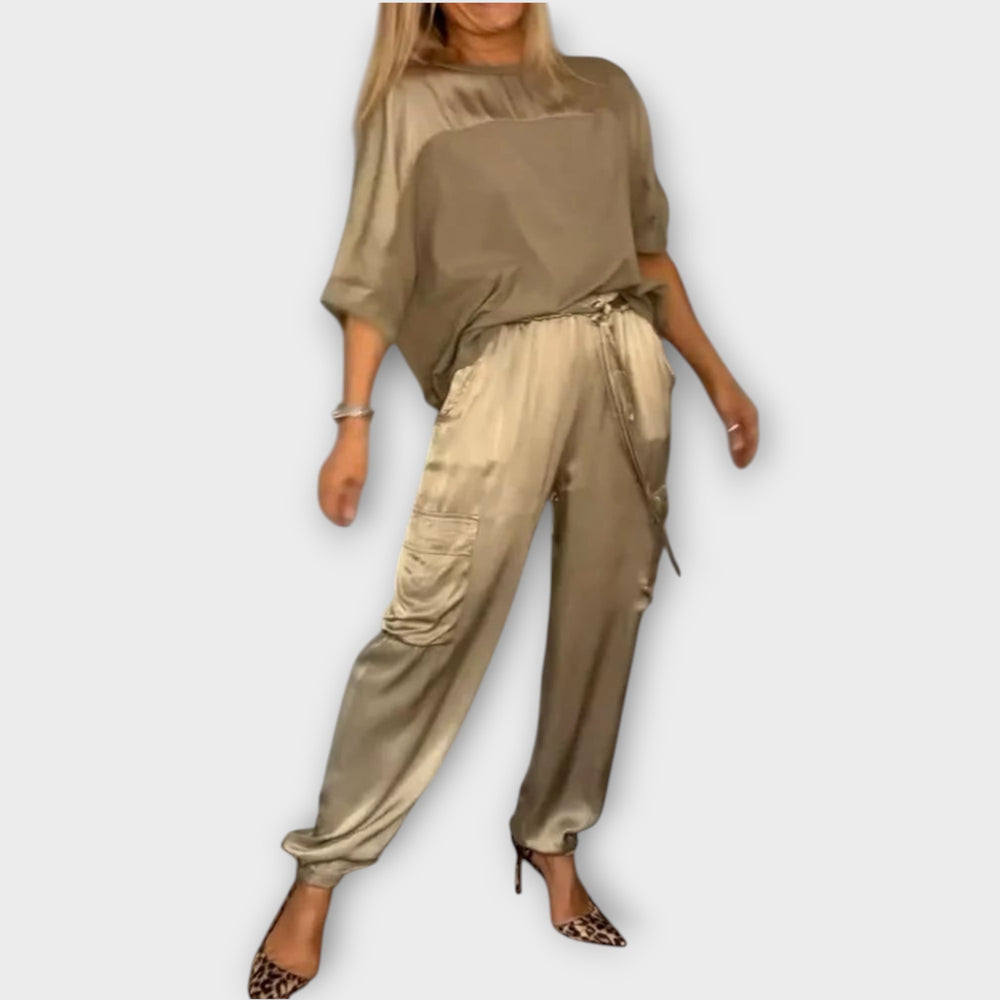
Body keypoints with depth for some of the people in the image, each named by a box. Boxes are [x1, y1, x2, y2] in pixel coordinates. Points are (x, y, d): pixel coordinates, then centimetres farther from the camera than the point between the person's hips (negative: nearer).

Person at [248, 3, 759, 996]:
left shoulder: (605, 88, 20)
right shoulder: (413, 104, 10)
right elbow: (376, 275, 4)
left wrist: (716, 375, 17)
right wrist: (354, 420, -5)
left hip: (627, 361, 4)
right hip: (503, 367, -4)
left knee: (605, 610, 3)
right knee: (434, 618, -11)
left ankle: (551, 836, 20)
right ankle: (320, 870, 1)